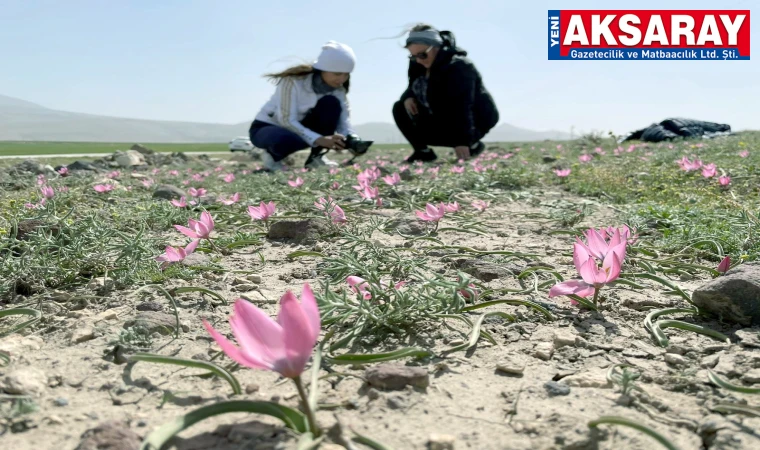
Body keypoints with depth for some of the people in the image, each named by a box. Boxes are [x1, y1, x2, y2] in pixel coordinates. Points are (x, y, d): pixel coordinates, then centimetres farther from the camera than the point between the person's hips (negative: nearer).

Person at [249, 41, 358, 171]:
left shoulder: (338, 89, -9)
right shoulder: (293, 81, -26)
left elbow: (344, 121, -15)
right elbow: (286, 120, -32)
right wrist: (319, 139, -45)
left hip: (300, 127, 5)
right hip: (266, 128, -5)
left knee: (332, 103, -22)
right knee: (286, 140, -43)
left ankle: (316, 157, -10)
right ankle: (272, 156, -6)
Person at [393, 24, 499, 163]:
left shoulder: (457, 66, -26)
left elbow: (461, 108, -35)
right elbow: (413, 88, 12)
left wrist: (462, 141, -42)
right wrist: (408, 97, -14)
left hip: (473, 122, -9)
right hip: (445, 117, 9)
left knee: (417, 130, -27)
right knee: (400, 108, -2)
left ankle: (472, 144, -11)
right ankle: (423, 151, -2)